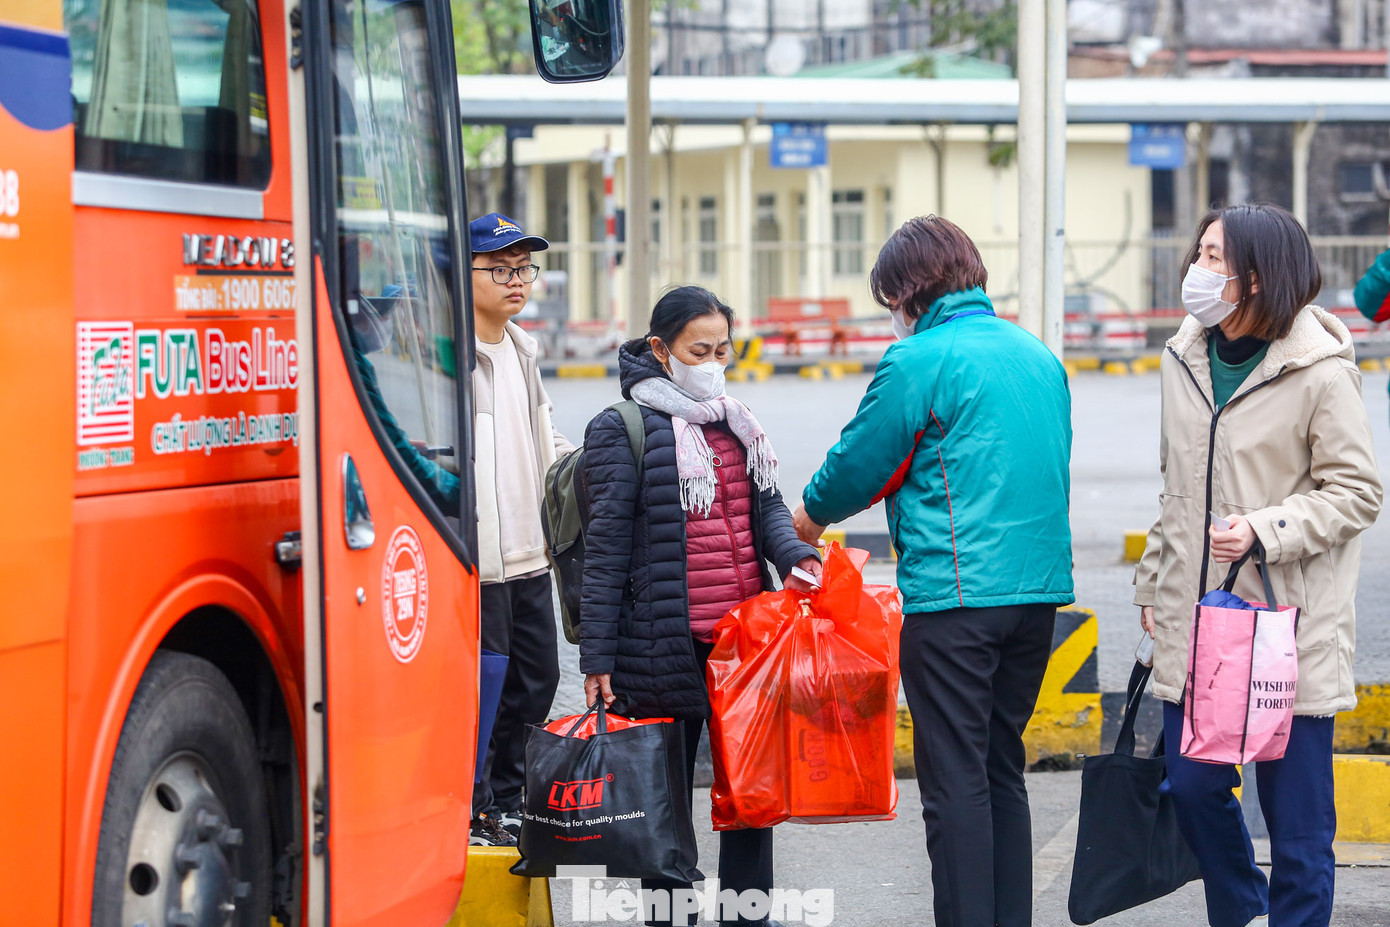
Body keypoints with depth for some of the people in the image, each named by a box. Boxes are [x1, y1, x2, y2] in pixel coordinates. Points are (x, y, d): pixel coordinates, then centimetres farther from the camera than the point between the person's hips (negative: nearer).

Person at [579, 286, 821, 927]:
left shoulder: (736, 423, 15)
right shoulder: (621, 429, -5)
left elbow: (767, 508, 17)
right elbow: (607, 545, -7)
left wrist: (793, 555, -7)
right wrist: (597, 654, -10)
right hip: (668, 645, -6)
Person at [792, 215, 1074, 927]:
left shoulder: (919, 360, -9)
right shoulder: (1038, 355, 14)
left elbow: (861, 461, -3)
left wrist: (813, 513, 17)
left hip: (955, 596, -7)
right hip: (1039, 586, 8)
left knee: (955, 780, -4)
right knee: (1002, 771, 15)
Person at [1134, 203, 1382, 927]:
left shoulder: (1319, 371, -12)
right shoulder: (1185, 359, 8)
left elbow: (1357, 493, -8)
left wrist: (1266, 531, -20)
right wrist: (1153, 581, 17)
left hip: (1288, 625, -6)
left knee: (1296, 812, 0)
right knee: (1193, 787, 10)